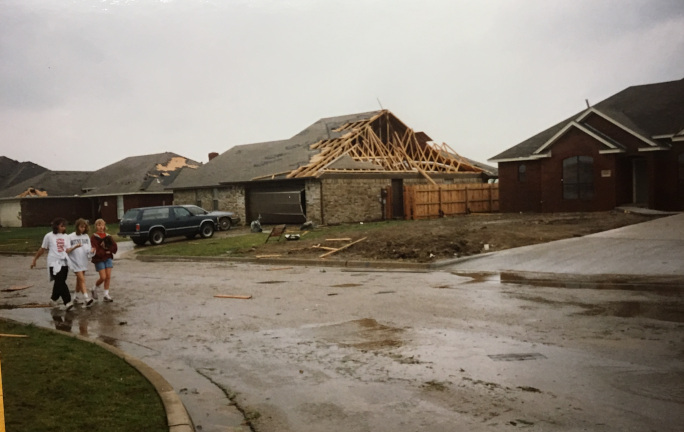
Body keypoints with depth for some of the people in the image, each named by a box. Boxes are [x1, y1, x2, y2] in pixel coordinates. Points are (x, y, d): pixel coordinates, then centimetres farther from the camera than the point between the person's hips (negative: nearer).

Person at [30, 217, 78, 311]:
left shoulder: (65, 237, 9)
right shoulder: (49, 236, -2)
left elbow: (67, 250, 1)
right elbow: (42, 249, 7)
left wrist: (75, 247, -17)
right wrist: (34, 259, 12)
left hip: (64, 262, 5)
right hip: (54, 263, -5)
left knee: (59, 283, 11)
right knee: (61, 283, -14)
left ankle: (54, 298, 34)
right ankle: (68, 303, -18)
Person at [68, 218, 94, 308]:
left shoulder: (86, 236, 7)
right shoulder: (70, 237, -5)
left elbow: (88, 249, 5)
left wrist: (91, 251, -15)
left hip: (83, 261, 5)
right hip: (75, 261, -5)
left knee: (79, 279, 15)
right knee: (82, 279, -13)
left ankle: (77, 297, 30)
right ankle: (86, 299, -18)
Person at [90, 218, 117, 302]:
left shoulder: (108, 236, 6)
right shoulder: (94, 237, -6)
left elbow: (115, 248, 1)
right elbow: (96, 251, -14)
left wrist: (108, 249, -12)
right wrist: (106, 252, -20)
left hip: (108, 258, 4)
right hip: (99, 259, -4)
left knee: (108, 276, -1)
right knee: (103, 277, -10)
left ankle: (106, 295, 8)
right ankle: (95, 289, 18)